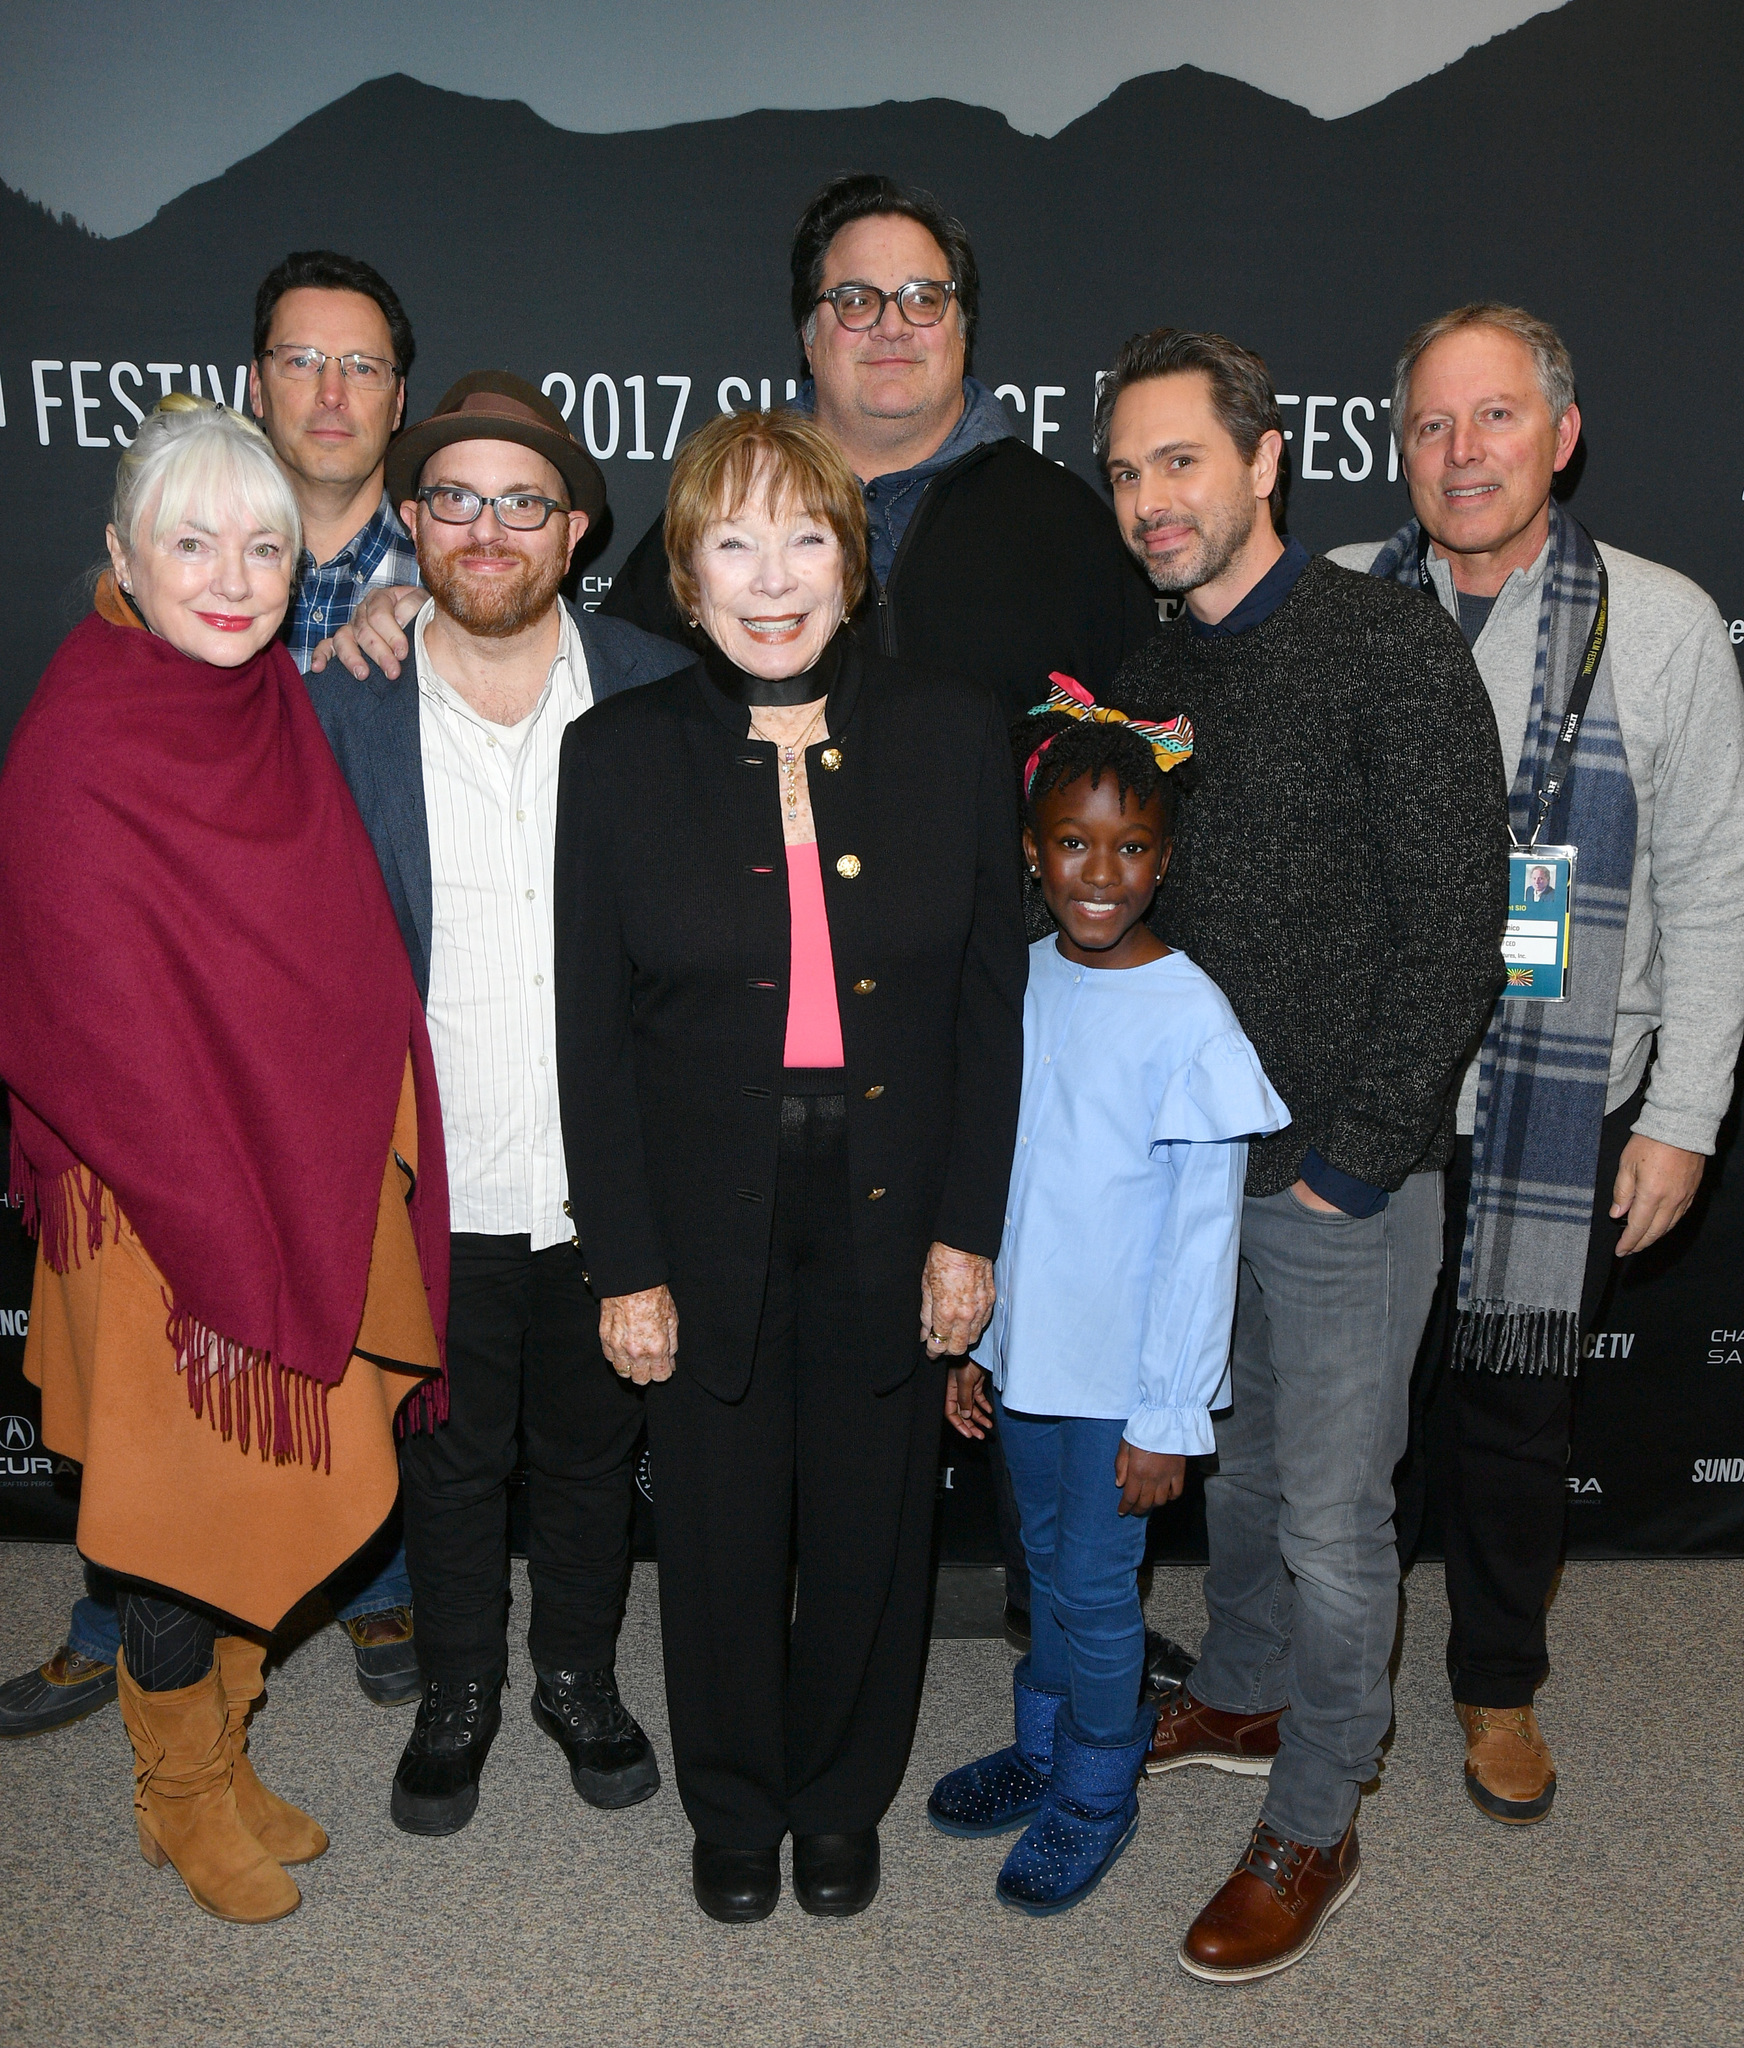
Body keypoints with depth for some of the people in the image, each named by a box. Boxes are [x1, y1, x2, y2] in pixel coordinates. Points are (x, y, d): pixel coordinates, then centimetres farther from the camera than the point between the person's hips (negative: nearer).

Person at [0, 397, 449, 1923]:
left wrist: (366, 1182, 4)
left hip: (315, 1195, 6)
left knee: (276, 1499, 18)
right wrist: (222, 1265, -16)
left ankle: (227, 1760, 42)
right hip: (162, 1222, -6)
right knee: (189, 1510, 11)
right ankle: (182, 1796, 37)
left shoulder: (275, 703, 3)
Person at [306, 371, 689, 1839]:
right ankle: (458, 1695, 42)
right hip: (436, 1181, 0)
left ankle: (582, 1676, 43)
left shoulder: (661, 693, -4)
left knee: (594, 1453, 19)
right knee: (450, 1459, 18)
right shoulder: (340, 704, -4)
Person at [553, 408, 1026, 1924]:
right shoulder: (618, 755, -5)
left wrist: (968, 1228, -5)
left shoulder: (954, 733, -4)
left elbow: (994, 1001, -2)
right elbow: (594, 1034, -4)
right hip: (709, 1220, 0)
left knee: (872, 1525, 17)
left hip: (895, 1216, 1)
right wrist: (626, 1266, -6)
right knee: (722, 1529, 16)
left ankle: (843, 1798, 44)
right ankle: (734, 1807, 43)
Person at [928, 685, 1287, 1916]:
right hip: (1030, 1349, 5)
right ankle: (1045, 1746, 43)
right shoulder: (1022, 982, -1)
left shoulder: (1190, 1021, -18)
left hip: (1124, 1369, -5)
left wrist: (1169, 1416, -13)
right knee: (1049, 1562, 22)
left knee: (1094, 1585, 8)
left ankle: (1097, 1797, 32)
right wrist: (976, 1339, 11)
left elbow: (1203, 1235, -15)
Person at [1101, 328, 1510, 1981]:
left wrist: (1354, 1162, -16)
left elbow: (1456, 926, -16)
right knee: (1239, 1461, 23)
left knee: (1330, 1516, 6)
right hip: (1198, 1161, 6)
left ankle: (1313, 1827, 26)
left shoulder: (1391, 647, -13)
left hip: (1343, 1179, -6)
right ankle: (1240, 1697, 45)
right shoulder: (1153, 680, 8)